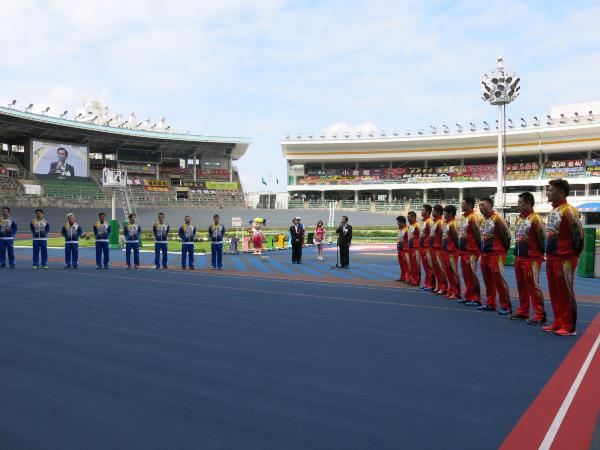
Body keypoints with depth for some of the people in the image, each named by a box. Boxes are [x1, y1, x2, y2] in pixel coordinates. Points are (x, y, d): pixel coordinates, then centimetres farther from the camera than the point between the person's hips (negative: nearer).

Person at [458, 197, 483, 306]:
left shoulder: (474, 217, -14)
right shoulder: (463, 217, 14)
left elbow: (478, 234, -15)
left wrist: (478, 247, -11)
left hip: (471, 251, -9)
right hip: (463, 250, 9)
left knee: (472, 275, -5)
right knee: (466, 275, 13)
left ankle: (476, 299, 0)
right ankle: (468, 297, 21)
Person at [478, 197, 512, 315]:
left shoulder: (497, 218, -13)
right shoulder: (482, 220, 12)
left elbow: (506, 234, -11)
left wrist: (504, 250, -4)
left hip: (496, 254, -8)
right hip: (484, 254, 8)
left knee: (499, 280, -7)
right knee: (488, 280, 12)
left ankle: (506, 306, 0)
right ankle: (490, 304, 21)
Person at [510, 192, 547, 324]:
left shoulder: (535, 219, -13)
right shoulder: (518, 219, 13)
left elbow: (542, 238, -12)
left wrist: (540, 254, -7)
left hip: (531, 259, -8)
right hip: (518, 258, 8)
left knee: (533, 286, -7)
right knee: (521, 285, 13)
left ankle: (540, 315, -2)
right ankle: (523, 312, 23)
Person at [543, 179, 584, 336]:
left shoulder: (568, 210, -15)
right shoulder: (552, 211, 13)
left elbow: (579, 233, -15)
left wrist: (575, 254, -7)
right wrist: (549, 254, 16)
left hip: (564, 259, -9)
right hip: (551, 258, 9)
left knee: (566, 293, -2)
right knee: (555, 292, 13)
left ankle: (569, 327, 5)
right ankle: (558, 323, 22)